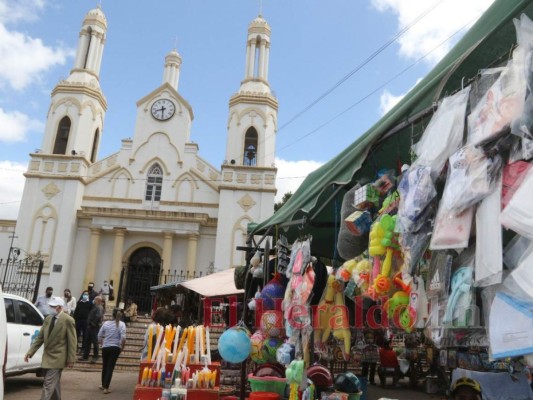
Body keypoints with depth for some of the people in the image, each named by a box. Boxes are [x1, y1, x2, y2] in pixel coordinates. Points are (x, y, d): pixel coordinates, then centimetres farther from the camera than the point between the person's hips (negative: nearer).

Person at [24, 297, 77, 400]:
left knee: (48, 385, -9)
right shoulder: (48, 319, 8)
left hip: (57, 358, -7)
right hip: (47, 356, 7)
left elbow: (72, 341, -12)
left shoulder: (68, 320, -13)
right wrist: (30, 352, 1)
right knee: (54, 384, 16)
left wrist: (71, 359, -12)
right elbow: (40, 337, 10)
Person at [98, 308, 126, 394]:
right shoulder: (121, 324, -7)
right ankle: (106, 388, 2)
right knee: (110, 367, 1)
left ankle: (103, 385, 33)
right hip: (115, 348, -3)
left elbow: (99, 336, 4)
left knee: (105, 366, 18)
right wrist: (122, 347, -1)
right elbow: (123, 338, -16)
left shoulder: (106, 323, 1)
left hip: (105, 347, 3)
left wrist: (102, 344, 18)